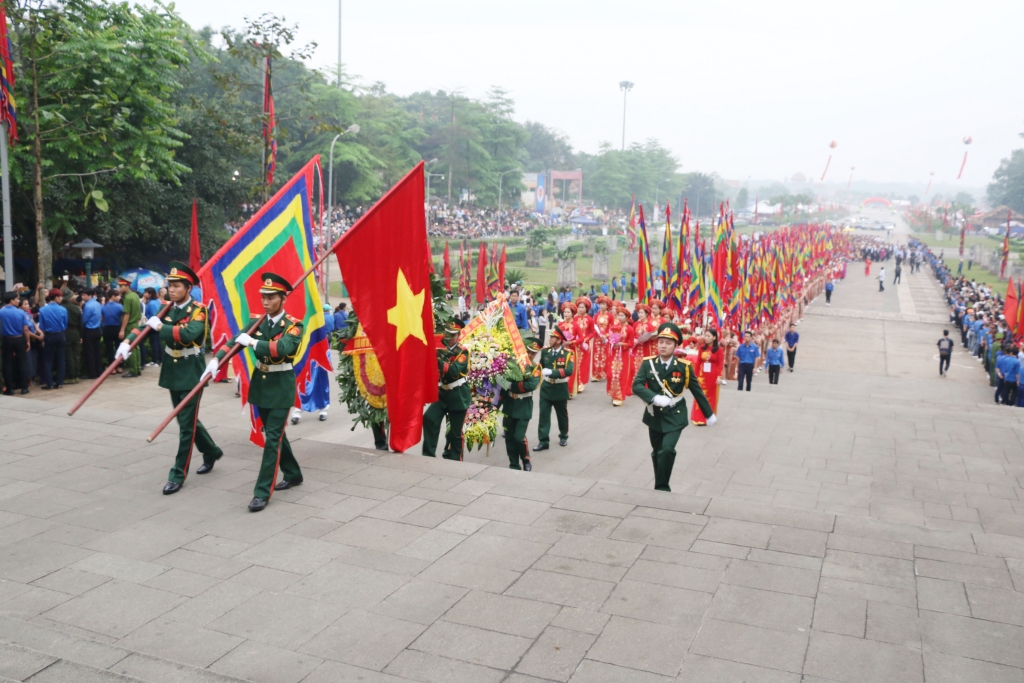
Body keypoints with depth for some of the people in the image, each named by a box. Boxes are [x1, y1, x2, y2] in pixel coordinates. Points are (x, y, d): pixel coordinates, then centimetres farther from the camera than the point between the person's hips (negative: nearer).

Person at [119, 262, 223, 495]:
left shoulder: (198, 310, -12)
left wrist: (160, 327, -25)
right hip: (172, 371, 7)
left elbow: (189, 333, -31)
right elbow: (146, 325, -2)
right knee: (186, 419, 17)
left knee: (186, 423, -3)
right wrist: (128, 342, -19)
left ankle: (178, 474, 3)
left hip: (191, 372, -7)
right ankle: (211, 452, 37)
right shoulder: (167, 308, 8)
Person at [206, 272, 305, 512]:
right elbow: (235, 340, -6)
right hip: (260, 383, 6)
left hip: (281, 385, -6)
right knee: (275, 433, 17)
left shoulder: (293, 325, -12)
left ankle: (262, 492, -3)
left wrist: (253, 341, -27)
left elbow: (283, 348, -31)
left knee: (272, 437, -7)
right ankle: (292, 474, 35)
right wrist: (216, 360, -21)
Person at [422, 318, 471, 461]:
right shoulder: (440, 348, 6)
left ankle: (453, 460, 17)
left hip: (458, 396, -4)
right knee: (429, 418, -16)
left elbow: (454, 371, -26)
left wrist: (438, 360, -38)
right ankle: (428, 455, -10)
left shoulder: (462, 351, -10)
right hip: (443, 392, 4)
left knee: (455, 431, 3)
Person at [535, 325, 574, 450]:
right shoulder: (545, 351, -3)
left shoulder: (567, 353, -14)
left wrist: (551, 372, -33)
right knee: (543, 414, -2)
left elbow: (569, 371, -27)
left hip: (560, 389, -2)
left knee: (562, 414, 16)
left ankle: (563, 436, 37)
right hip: (546, 388, 2)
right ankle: (543, 441, 2)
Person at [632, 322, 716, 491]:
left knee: (667, 450, -20)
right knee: (657, 453, 14)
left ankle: (661, 487, -3)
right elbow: (636, 385, -18)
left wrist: (709, 414, 6)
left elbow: (697, 391, -1)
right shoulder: (648, 363, -7)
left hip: (675, 416, -3)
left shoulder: (684, 366, -10)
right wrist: (654, 398, -34)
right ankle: (660, 486, 34)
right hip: (654, 415, 3)